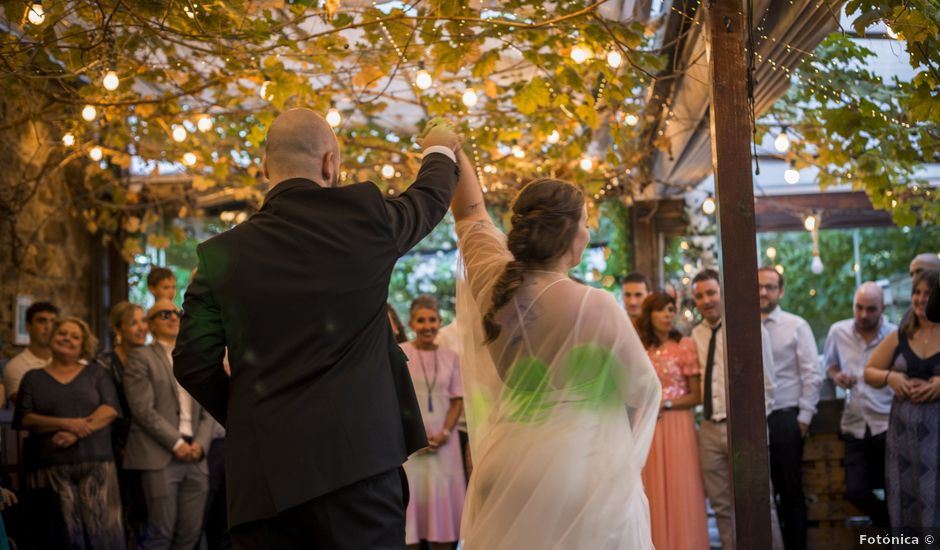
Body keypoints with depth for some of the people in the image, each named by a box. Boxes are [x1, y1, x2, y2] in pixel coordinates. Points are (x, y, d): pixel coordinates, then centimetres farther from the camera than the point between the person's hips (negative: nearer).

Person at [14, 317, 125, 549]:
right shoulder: (33, 378, 14)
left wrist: (77, 433, -14)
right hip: (50, 466, 0)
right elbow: (24, 419, 3)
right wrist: (66, 423, -12)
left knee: (102, 529, -8)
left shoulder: (96, 373, 14)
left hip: (95, 463, 0)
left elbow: (111, 408, 1)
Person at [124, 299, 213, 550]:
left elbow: (207, 412, 16)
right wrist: (176, 444, -13)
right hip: (160, 457, -5)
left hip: (195, 458, 5)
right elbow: (142, 409, -8)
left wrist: (200, 444, -3)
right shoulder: (141, 357, 3)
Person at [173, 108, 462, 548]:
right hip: (357, 460, -2)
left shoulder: (221, 254, 3)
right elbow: (431, 197, 21)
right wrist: (440, 150, 43)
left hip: (263, 474, 2)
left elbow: (193, 363, 2)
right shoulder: (364, 215, 0)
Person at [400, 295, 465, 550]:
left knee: (442, 498, 4)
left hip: (442, 441, 2)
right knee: (410, 495, -2)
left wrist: (444, 434, -8)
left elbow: (457, 400, 7)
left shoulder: (450, 356, 5)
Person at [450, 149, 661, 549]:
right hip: (579, 470, -5)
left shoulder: (489, 282, -2)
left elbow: (471, 212, 17)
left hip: (503, 466, 6)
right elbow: (643, 389, -2)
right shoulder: (594, 306, -16)